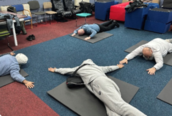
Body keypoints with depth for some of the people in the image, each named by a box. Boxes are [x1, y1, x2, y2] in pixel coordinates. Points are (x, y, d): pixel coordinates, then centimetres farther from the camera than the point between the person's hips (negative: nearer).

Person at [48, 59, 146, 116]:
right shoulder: (97, 67, 41)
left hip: (99, 83, -5)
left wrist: (55, 70, 61)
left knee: (120, 106, -27)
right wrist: (118, 66, 75)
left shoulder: (80, 68, 29)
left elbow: (66, 70, 44)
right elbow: (109, 68, 55)